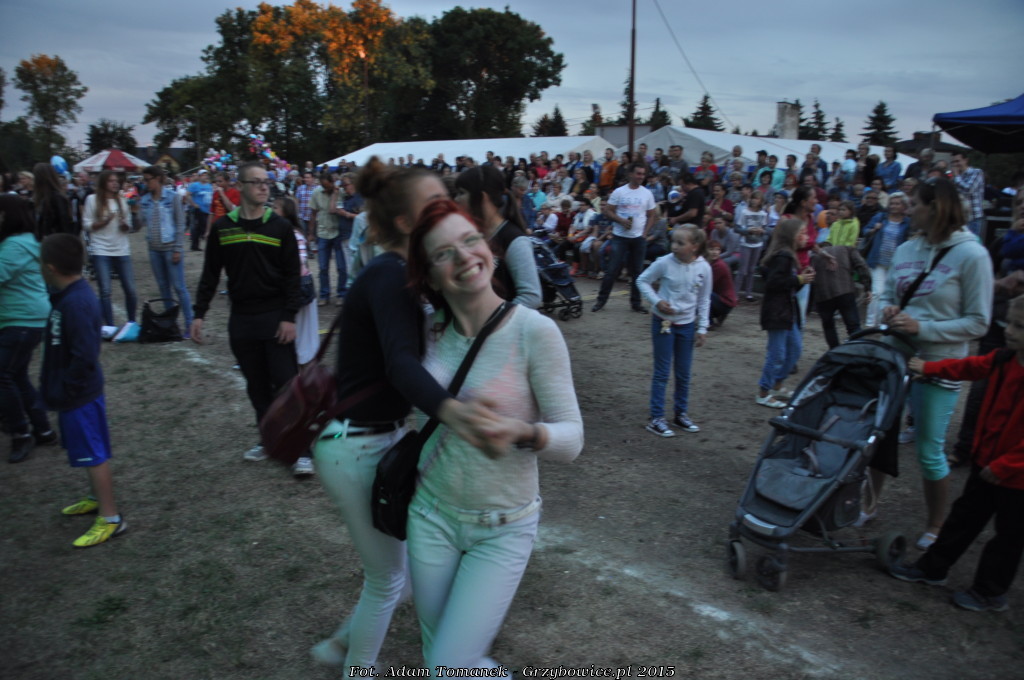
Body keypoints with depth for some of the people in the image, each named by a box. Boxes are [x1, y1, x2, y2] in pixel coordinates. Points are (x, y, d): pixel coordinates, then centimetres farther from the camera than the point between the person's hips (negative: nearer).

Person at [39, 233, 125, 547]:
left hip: (79, 396, -9)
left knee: (93, 455, 0)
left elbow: (84, 356, -28)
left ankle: (110, 518, 11)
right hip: (76, 394, 9)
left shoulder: (75, 303, -26)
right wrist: (55, 386, 12)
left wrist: (62, 391, -19)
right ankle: (98, 498, 40)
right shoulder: (70, 294, 4)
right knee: (89, 452, 23)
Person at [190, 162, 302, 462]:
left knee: (286, 383, -4)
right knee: (256, 386, 11)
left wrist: (290, 316, -11)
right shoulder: (223, 227, 5)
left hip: (275, 317, -3)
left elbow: (292, 275, -4)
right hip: (241, 319, 3)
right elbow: (210, 274, 8)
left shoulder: (280, 226, -2)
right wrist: (199, 314, 3)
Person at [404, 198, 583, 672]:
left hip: (503, 530, -4)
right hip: (432, 516, 5)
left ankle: (492, 671, 34)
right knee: (435, 655, 19)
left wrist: (523, 433, -36)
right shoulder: (435, 330, -4)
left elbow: (571, 437, -21)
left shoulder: (535, 331, -19)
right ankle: (490, 670, 52)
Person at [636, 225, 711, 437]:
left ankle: (681, 414, 30)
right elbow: (642, 281, -2)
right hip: (663, 322, -3)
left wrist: (702, 328, 3)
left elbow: (704, 300, 3)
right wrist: (656, 301, -16)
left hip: (687, 324, 3)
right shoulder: (664, 263, -15)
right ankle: (656, 418, 11)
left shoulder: (704, 268, -7)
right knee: (662, 372, 2)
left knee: (684, 373, 14)